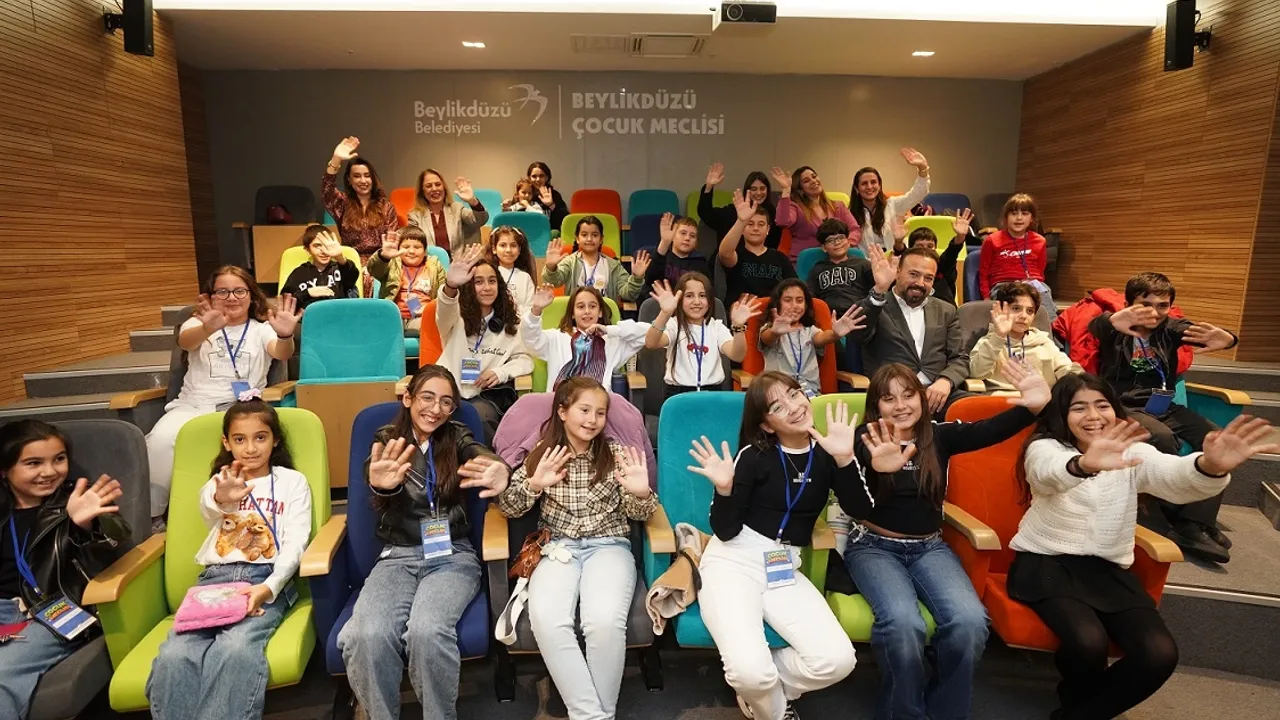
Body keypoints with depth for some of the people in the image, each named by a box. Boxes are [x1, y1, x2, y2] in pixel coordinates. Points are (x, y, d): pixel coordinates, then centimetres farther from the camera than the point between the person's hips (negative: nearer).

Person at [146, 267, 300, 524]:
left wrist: (285, 336, -38)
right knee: (161, 439, -30)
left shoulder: (262, 328, 13)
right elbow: (185, 341, -12)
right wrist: (207, 329, -38)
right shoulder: (199, 323, 15)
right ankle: (151, 514, -9)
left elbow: (281, 354, -11)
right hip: (194, 404, 1)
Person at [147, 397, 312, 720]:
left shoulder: (292, 481, 13)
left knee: (236, 648, -33)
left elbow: (295, 543, 2)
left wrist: (269, 587, -17)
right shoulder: (221, 481, 20)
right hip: (215, 578, 3)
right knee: (174, 654, -26)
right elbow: (207, 512, -8)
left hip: (266, 578, -3)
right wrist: (219, 500, -35)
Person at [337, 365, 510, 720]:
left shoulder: (457, 438, 6)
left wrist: (500, 474, -46)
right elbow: (384, 504, -13)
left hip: (452, 555, -1)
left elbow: (482, 456, -18)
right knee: (369, 635, -28)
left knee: (427, 630, -30)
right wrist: (384, 486, -42)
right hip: (397, 556, 1)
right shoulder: (386, 439, 6)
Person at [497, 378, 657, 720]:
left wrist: (642, 493, -21)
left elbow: (639, 514, 4)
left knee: (604, 621, -31)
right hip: (558, 548, 1)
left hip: (609, 546, -1)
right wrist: (534, 484, -19)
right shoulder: (544, 454, 5)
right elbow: (507, 507, 2)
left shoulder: (616, 453, 3)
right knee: (546, 620, -30)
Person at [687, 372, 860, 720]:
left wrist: (845, 458, -17)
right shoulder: (754, 456, -6)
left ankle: (759, 687, 11)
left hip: (785, 568, 4)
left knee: (837, 660, -19)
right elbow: (725, 530, -7)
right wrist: (725, 488, -25)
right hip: (734, 560, -3)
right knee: (750, 671, -26)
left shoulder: (826, 452, 5)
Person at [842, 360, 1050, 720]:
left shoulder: (940, 435, 3)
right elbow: (854, 508, -19)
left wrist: (1034, 406, -34)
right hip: (874, 547, -3)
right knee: (903, 622, -31)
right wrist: (877, 468, -39)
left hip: (929, 548, 3)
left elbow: (992, 430, -14)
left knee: (970, 620, -24)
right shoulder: (864, 440, -7)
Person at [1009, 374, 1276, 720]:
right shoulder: (1044, 448, -8)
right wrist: (1084, 464, -61)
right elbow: (1051, 472, -35)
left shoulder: (1132, 453, 2)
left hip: (1109, 569, 4)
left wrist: (1210, 466, -47)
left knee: (1160, 654, -17)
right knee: (1088, 643, -28)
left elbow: (1172, 475, -21)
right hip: (1047, 563, -4)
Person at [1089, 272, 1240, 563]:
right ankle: (1173, 516, -13)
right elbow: (1094, 327, -33)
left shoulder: (1170, 328, 6)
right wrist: (1111, 320, -59)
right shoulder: (1116, 330, -8)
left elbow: (1197, 332, -15)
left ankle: (1194, 525, -9)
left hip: (1164, 406, 6)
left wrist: (1226, 338, -40)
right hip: (1125, 406, -6)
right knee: (1162, 437, -33)